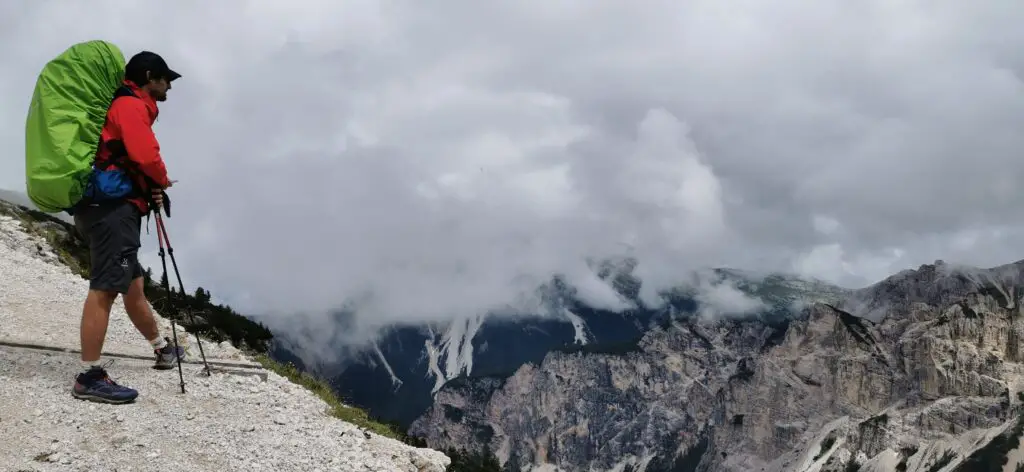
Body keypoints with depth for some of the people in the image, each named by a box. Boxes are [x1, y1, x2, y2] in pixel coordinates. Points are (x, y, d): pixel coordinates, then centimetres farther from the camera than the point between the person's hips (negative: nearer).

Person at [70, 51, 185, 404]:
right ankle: (89, 377, -16)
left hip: (108, 207, 11)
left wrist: (152, 189, 6)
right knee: (104, 288, -14)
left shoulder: (125, 106, 25)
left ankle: (163, 349, 35)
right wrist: (162, 180, 1)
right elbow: (146, 156, -20)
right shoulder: (131, 105, -6)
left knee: (132, 285, 20)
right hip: (114, 208, -11)